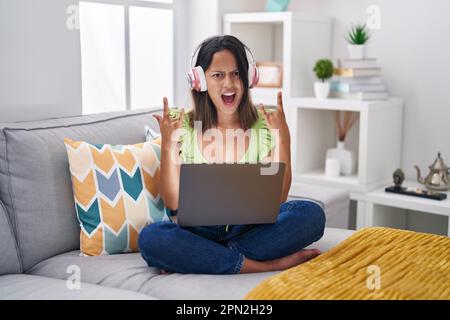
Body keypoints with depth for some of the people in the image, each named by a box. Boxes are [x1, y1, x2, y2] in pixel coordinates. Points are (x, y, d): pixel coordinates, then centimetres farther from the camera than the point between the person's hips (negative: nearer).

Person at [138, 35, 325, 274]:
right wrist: (167, 144, -15)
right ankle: (267, 265, -24)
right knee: (150, 237, -32)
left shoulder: (265, 126, 2)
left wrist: (283, 138, -12)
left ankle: (195, 260, -22)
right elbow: (173, 202, -4)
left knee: (312, 214, -24)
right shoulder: (184, 127, 0)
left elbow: (277, 199, -4)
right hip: (197, 231, -1)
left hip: (249, 229, 1)